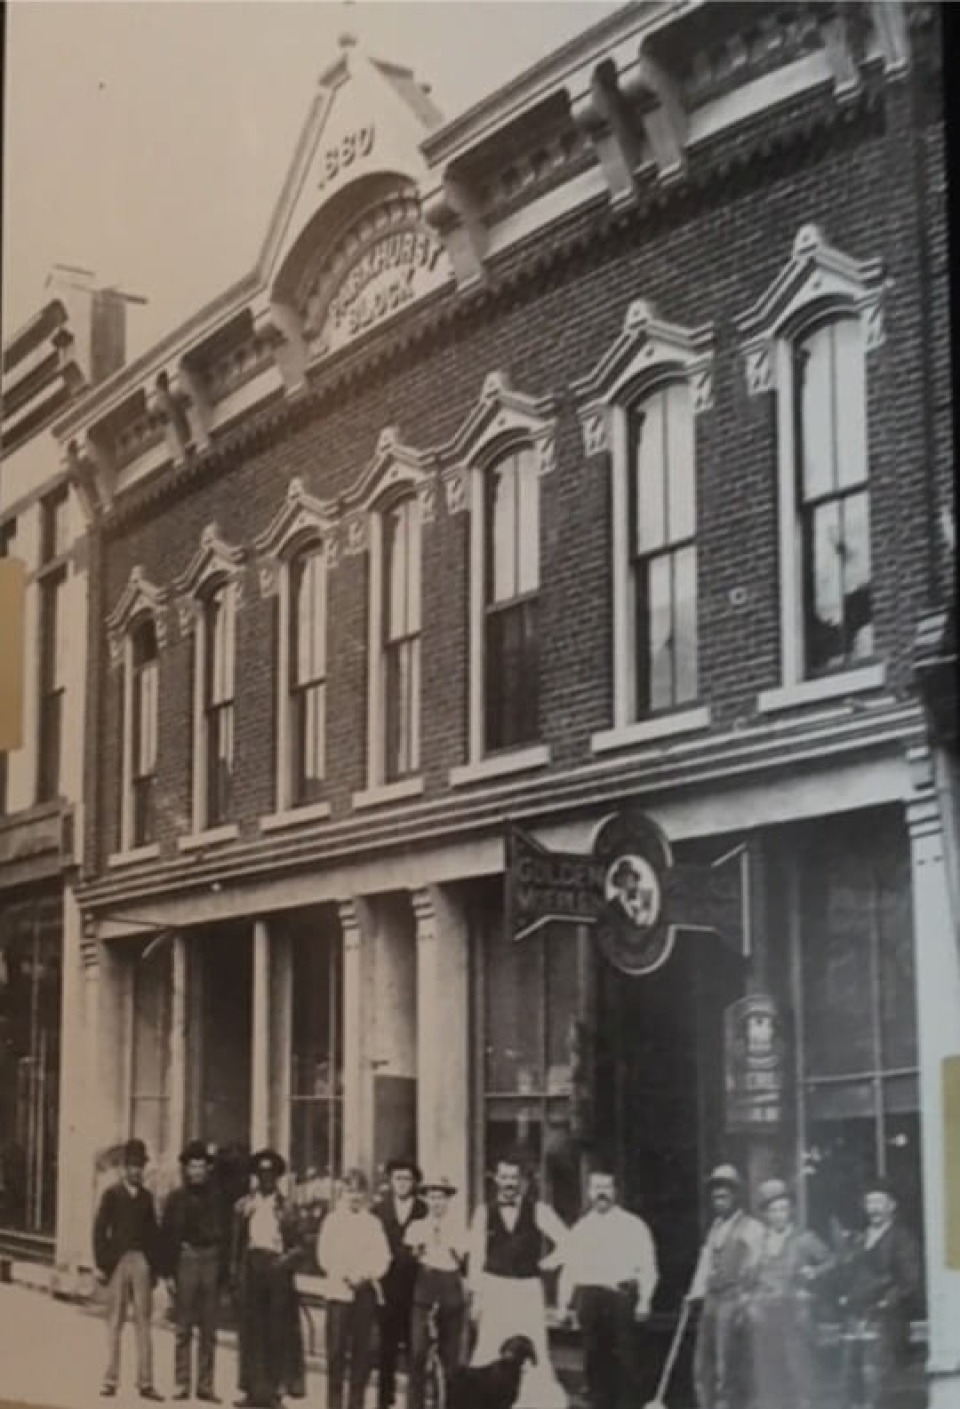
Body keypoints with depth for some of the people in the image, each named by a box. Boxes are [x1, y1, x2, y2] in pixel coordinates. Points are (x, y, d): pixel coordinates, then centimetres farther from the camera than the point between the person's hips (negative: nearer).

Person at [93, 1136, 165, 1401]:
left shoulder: (147, 1196, 13)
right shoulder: (112, 1193, 5)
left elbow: (153, 1233, 12)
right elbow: (99, 1230, 1)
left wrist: (155, 1267, 6)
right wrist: (101, 1265, -6)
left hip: (142, 1262, 2)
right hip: (118, 1260, -2)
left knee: (144, 1322, 0)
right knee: (115, 1322, 1)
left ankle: (145, 1382, 1)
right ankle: (111, 1380, 4)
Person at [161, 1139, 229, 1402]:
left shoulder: (215, 1199, 8)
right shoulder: (176, 1199, 3)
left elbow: (224, 1236, 8)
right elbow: (167, 1236, 1)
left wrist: (224, 1271, 1)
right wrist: (169, 1273, -5)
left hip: (211, 1263, 2)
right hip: (185, 1261, -2)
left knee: (209, 1330, 5)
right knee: (183, 1329, 2)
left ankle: (205, 1385, 10)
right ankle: (181, 1384, 7)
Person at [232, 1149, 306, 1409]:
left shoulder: (286, 1208, 4)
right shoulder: (244, 1205, 10)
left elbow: (297, 1246, 3)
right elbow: (236, 1243, 10)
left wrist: (287, 1258, -16)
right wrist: (235, 1272, 3)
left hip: (277, 1271, -2)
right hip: (251, 1271, 2)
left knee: (278, 1331, -1)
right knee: (251, 1331, 2)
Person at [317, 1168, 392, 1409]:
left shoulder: (373, 1222, 12)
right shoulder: (332, 1220, 7)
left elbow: (382, 1257, 5)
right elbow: (325, 1256, 0)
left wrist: (365, 1274, -13)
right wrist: (345, 1275, -14)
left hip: (367, 1290, 2)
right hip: (339, 1289, -2)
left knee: (363, 1351, -1)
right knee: (337, 1350, -8)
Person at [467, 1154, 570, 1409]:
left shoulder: (537, 1211, 1)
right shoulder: (484, 1212, 3)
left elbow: (567, 1242, 2)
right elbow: (477, 1255, 3)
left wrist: (548, 1263, -5)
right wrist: (476, 1294, -1)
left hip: (528, 1290, -1)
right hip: (494, 1289, 1)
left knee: (534, 1352, -2)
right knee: (491, 1350, 1)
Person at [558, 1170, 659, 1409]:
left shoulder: (633, 1225, 5)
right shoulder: (580, 1228, 15)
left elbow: (647, 1266, 0)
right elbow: (569, 1268, 14)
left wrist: (644, 1299, -10)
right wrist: (565, 1304, 7)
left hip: (621, 1297, -3)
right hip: (589, 1297, 3)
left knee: (623, 1360, -4)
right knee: (594, 1359, 5)